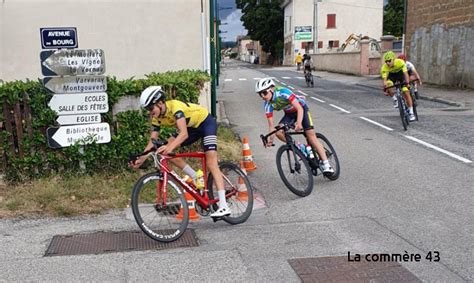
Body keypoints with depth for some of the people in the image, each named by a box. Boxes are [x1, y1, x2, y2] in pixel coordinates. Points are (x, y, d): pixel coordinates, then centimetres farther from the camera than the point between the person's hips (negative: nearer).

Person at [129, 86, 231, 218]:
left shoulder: (175, 106, -33)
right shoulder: (157, 118, -11)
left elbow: (184, 133, -45)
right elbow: (152, 141, -11)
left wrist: (170, 147, -60)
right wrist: (140, 160, -22)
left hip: (206, 123, -8)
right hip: (191, 127, 8)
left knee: (211, 163, -19)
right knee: (165, 151, -9)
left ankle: (224, 206, -23)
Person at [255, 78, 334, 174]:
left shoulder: (283, 93, -34)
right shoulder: (267, 104, -18)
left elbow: (299, 108, -37)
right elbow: (271, 125, -14)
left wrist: (298, 123, -52)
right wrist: (270, 138, -27)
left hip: (301, 109, -5)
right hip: (289, 114, 5)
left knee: (311, 135, -16)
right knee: (278, 132, -21)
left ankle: (326, 164, -15)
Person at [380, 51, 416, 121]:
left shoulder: (400, 62, -35)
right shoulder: (384, 67, -31)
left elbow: (406, 73, -41)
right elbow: (384, 80, -33)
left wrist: (407, 82, -56)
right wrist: (385, 90, -45)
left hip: (401, 73, -1)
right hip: (391, 75, 1)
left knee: (406, 92, -11)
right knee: (388, 85, -32)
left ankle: (411, 113, -5)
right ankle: (395, 99, -5)